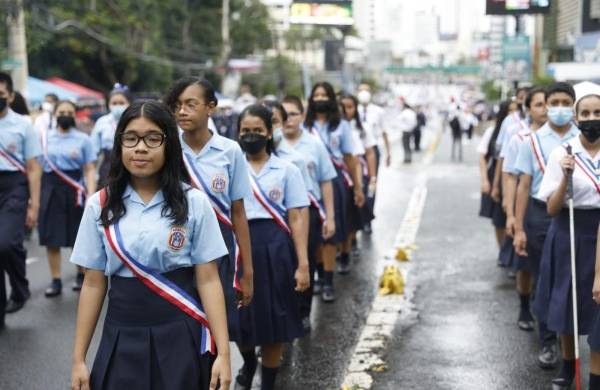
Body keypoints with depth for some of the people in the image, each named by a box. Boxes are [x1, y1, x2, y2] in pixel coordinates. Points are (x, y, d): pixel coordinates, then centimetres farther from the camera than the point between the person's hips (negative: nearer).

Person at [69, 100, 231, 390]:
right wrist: (78, 358, 3)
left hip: (181, 338, -1)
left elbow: (208, 280, -4)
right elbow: (93, 284, 3)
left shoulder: (193, 202, -4)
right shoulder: (100, 205, 1)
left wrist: (223, 351, -9)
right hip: (121, 339, 1)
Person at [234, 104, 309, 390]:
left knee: (273, 320, 5)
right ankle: (248, 364, 42)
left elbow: (296, 219, -1)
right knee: (240, 317, 10)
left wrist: (302, 264, -6)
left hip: (274, 247, -1)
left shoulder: (286, 170, 1)